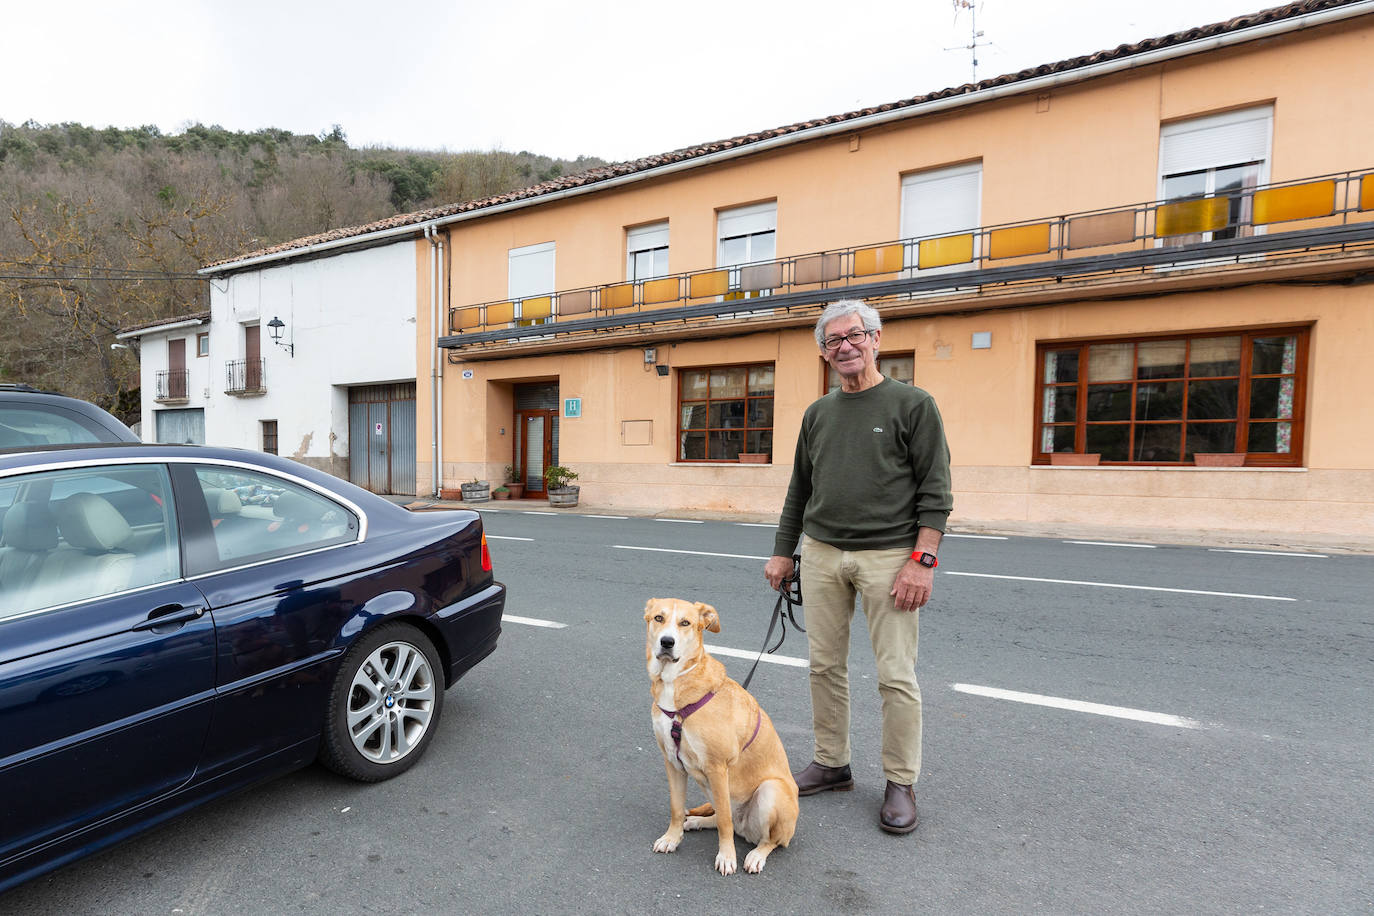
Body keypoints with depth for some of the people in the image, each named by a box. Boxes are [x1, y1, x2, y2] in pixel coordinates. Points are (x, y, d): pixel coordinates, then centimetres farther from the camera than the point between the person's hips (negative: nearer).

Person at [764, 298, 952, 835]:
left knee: (896, 675, 0)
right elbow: (799, 489, 17)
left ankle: (901, 784, 18)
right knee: (825, 665, 10)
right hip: (821, 553, 5)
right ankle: (831, 764, 27)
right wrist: (782, 551, 14)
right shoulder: (818, 413, 13)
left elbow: (935, 491, -6)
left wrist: (922, 559, -14)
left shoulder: (913, 405, -2)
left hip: (889, 556, -4)